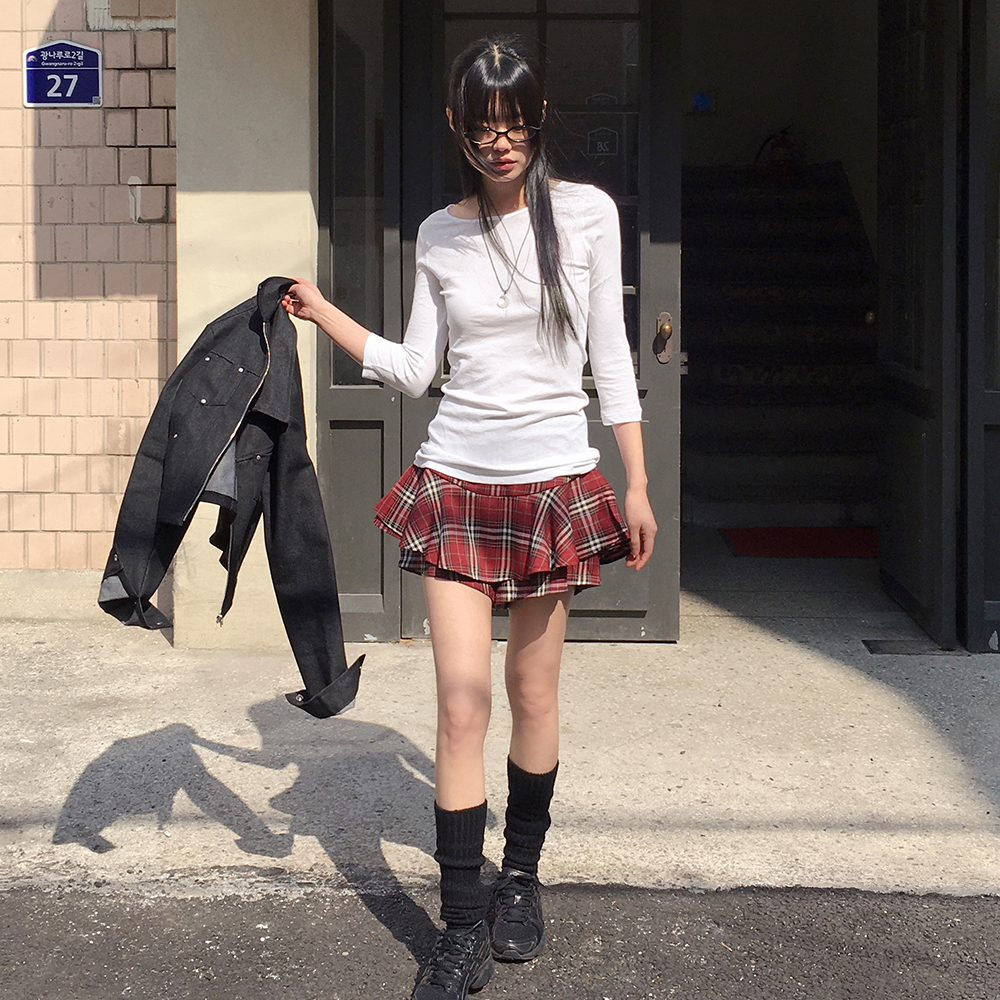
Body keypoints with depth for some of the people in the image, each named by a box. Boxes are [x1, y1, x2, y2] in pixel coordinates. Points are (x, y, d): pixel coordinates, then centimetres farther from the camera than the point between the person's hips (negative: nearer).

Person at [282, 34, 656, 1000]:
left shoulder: (585, 213, -1)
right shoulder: (439, 235, 5)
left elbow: (609, 354, 2)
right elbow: (412, 369, 7)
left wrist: (639, 485, 1)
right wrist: (323, 313, -2)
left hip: (554, 480, -1)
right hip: (456, 481, 1)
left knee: (533, 691, 8)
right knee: (462, 701, -5)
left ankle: (521, 876, 29)